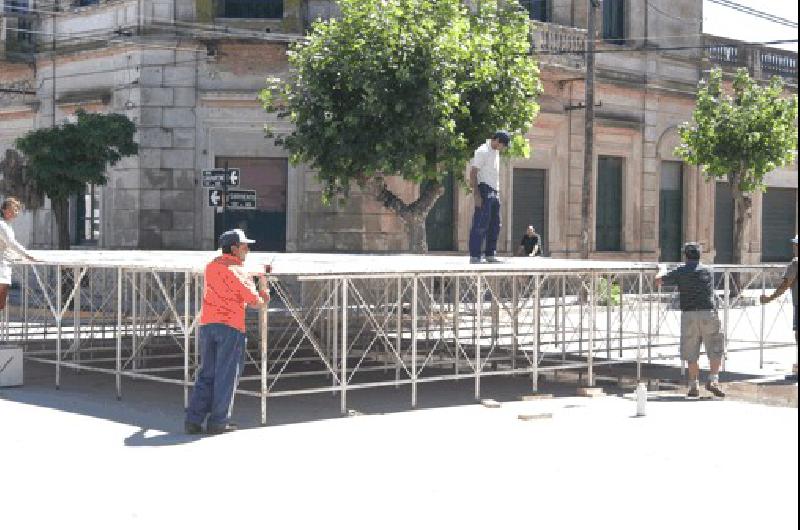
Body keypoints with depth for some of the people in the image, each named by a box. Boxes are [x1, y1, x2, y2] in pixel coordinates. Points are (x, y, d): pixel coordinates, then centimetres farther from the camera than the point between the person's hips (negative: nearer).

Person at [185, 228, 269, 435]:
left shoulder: (211, 267, 11)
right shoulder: (239, 273, -8)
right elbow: (257, 302, -8)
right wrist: (264, 285, 12)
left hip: (207, 324, 6)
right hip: (231, 326, -6)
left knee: (206, 373, 12)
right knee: (226, 375, 4)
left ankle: (194, 419, 7)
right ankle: (218, 422, 6)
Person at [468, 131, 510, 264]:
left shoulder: (496, 153, 19)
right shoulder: (482, 151, -8)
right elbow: (473, 173, -13)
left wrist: (497, 193, 18)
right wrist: (476, 194, -20)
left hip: (494, 192, 9)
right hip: (484, 190, -9)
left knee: (495, 225, 9)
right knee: (481, 224, -10)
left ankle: (490, 254, 14)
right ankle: (475, 256, -9)